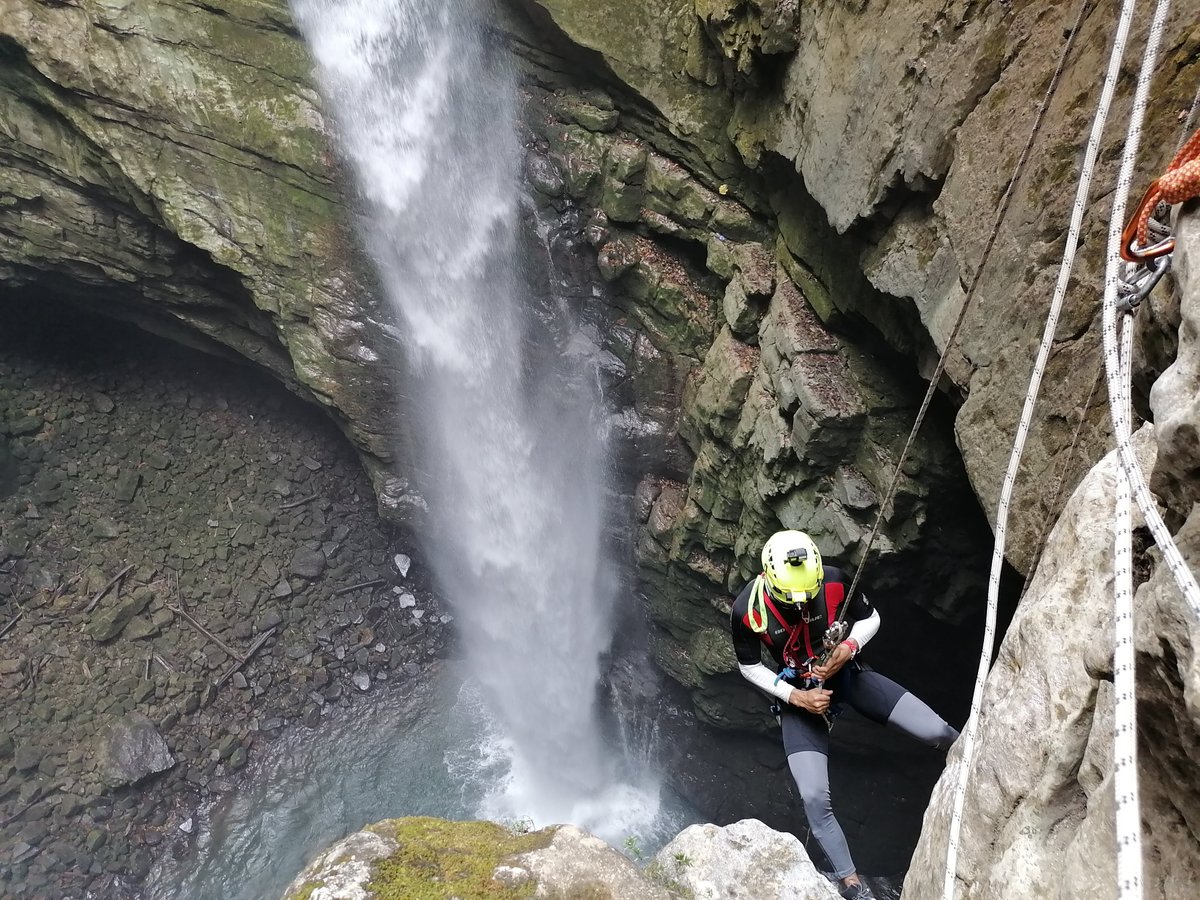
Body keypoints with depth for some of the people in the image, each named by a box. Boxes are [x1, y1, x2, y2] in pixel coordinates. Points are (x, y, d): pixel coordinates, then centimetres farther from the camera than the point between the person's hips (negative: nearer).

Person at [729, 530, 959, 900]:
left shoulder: (834, 581, -24)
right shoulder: (747, 611, -26)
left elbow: (870, 618, -4)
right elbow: (749, 668, -8)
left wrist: (849, 648, -23)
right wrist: (796, 696, -17)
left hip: (846, 673, 1)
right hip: (798, 691, -1)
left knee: (936, 732, -9)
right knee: (815, 799, -9)